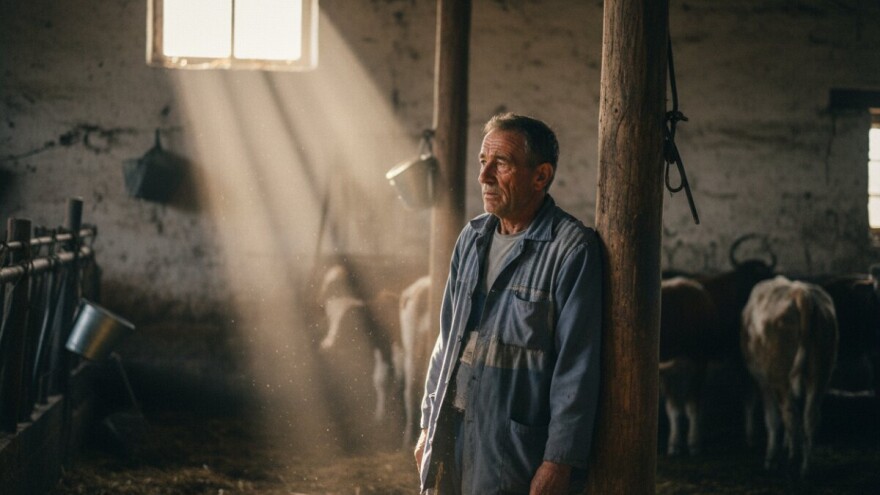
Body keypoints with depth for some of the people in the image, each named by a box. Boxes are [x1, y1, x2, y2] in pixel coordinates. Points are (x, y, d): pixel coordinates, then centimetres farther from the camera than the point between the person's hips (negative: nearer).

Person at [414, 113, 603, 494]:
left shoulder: (572, 248, -12)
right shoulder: (472, 238, 10)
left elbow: (577, 366, -14)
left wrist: (558, 463, -16)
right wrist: (428, 424, 15)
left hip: (517, 450, -6)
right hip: (452, 441, 6)